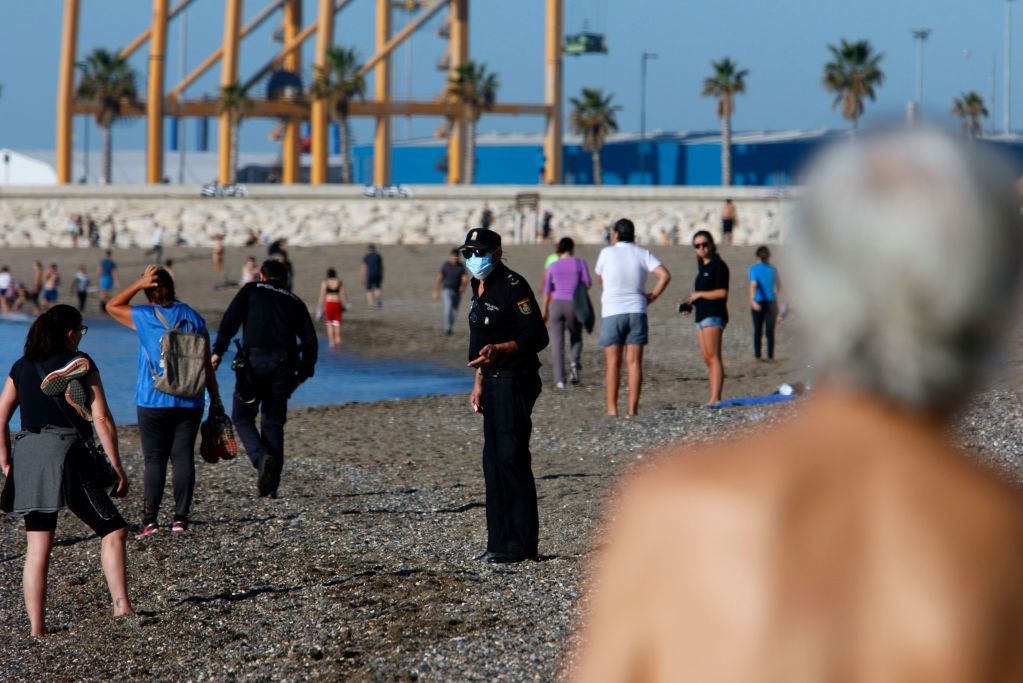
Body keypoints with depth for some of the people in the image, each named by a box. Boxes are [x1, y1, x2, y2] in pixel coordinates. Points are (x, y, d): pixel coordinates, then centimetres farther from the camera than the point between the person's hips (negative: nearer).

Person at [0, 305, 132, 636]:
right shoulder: (80, 363, 2)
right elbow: (102, 419, -2)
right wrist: (117, 467, 2)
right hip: (64, 451, -5)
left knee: (37, 548, 7)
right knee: (113, 530, 2)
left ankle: (37, 627, 4)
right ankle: (121, 605, -12)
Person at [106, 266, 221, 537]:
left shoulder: (145, 317, -6)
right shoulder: (193, 317, 3)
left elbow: (112, 305, 10)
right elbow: (207, 363, 6)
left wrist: (139, 283, -1)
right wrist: (215, 400, 14)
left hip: (153, 402, -2)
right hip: (190, 403, 2)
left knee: (154, 460, 1)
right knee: (183, 458, 5)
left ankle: (150, 520, -3)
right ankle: (180, 518, 3)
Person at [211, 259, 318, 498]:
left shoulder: (251, 290, 12)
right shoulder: (295, 302, 20)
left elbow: (230, 320, -2)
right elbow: (310, 341, 15)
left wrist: (218, 351, -5)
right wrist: (303, 374, 21)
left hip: (254, 361, -3)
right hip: (283, 367, 3)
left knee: (242, 417, 7)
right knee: (273, 423, 10)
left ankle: (262, 457, -20)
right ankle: (271, 485, 6)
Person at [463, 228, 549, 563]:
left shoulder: (513, 287, -13)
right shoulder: (480, 289, 17)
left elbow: (537, 337, -19)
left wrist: (498, 350, -31)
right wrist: (479, 382, 23)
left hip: (515, 383, -10)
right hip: (494, 383, 10)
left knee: (512, 460, -11)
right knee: (493, 462, 10)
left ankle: (521, 544, -9)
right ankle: (500, 541, 15)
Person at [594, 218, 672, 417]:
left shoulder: (607, 253, -1)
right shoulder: (642, 254, 3)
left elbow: (599, 279, 14)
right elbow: (665, 275, -8)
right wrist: (652, 296, 1)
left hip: (612, 313, -2)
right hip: (637, 311, 2)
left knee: (613, 363, 1)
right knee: (634, 362, 2)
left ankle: (612, 408, -3)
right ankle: (633, 408, -3)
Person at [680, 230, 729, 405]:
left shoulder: (718, 265, -7)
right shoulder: (703, 267, 21)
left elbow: (722, 292, -15)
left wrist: (699, 294, -10)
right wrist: (690, 303, 12)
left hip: (714, 315, -10)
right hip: (701, 315, 10)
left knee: (713, 357, -13)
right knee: (707, 359, 6)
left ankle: (715, 398, -17)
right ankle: (714, 398, 5)